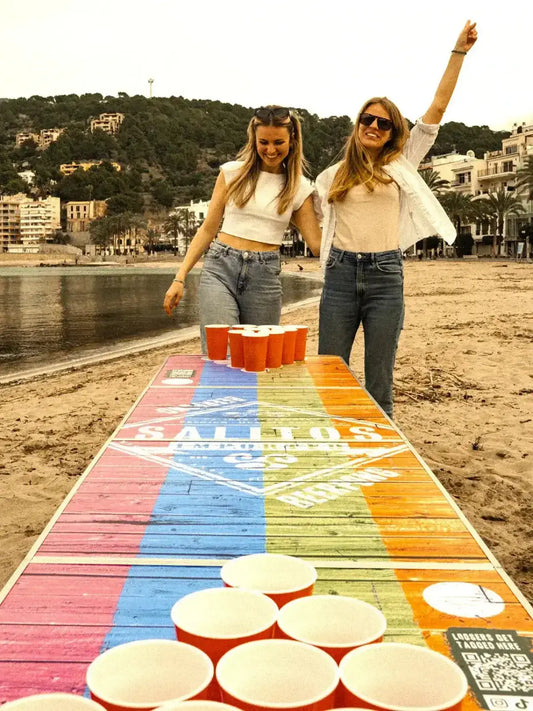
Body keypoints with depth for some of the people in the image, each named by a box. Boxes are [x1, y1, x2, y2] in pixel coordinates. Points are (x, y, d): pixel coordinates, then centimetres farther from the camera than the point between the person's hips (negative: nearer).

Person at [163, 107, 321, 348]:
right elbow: (208, 229, 9)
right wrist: (180, 278, 4)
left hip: (265, 278, 2)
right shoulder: (232, 172, 6)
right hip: (220, 270, -1)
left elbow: (317, 244, 2)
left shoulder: (300, 188, 8)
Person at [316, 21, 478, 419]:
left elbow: (438, 107, 5)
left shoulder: (402, 163, 8)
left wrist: (460, 52, 4)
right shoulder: (333, 176, 11)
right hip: (341, 274, 1)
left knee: (379, 380, 4)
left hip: (385, 275, -1)